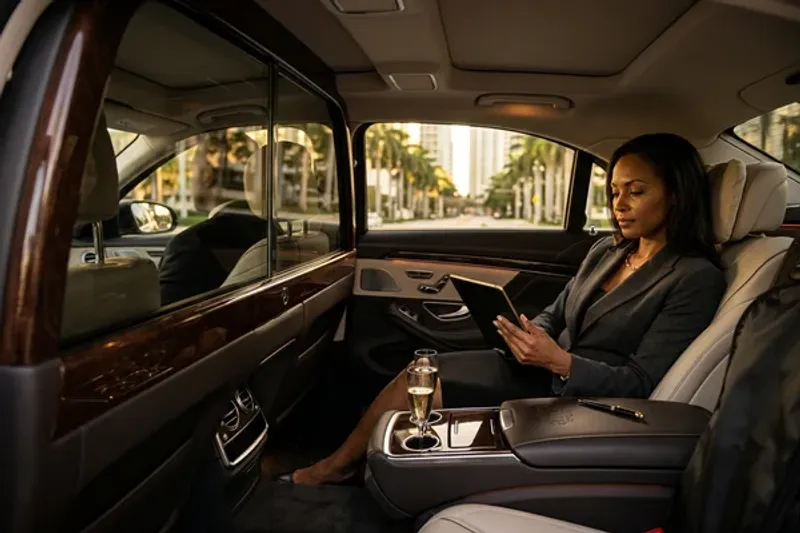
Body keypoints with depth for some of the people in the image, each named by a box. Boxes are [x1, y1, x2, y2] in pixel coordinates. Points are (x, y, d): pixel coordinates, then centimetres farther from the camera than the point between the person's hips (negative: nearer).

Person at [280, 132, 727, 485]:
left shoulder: (696, 279, -12)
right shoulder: (607, 251, 9)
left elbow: (640, 383, -17)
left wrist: (557, 360, -30)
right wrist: (531, 335, -10)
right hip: (544, 371, 7)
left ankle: (335, 466, 13)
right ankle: (339, 465, 7)